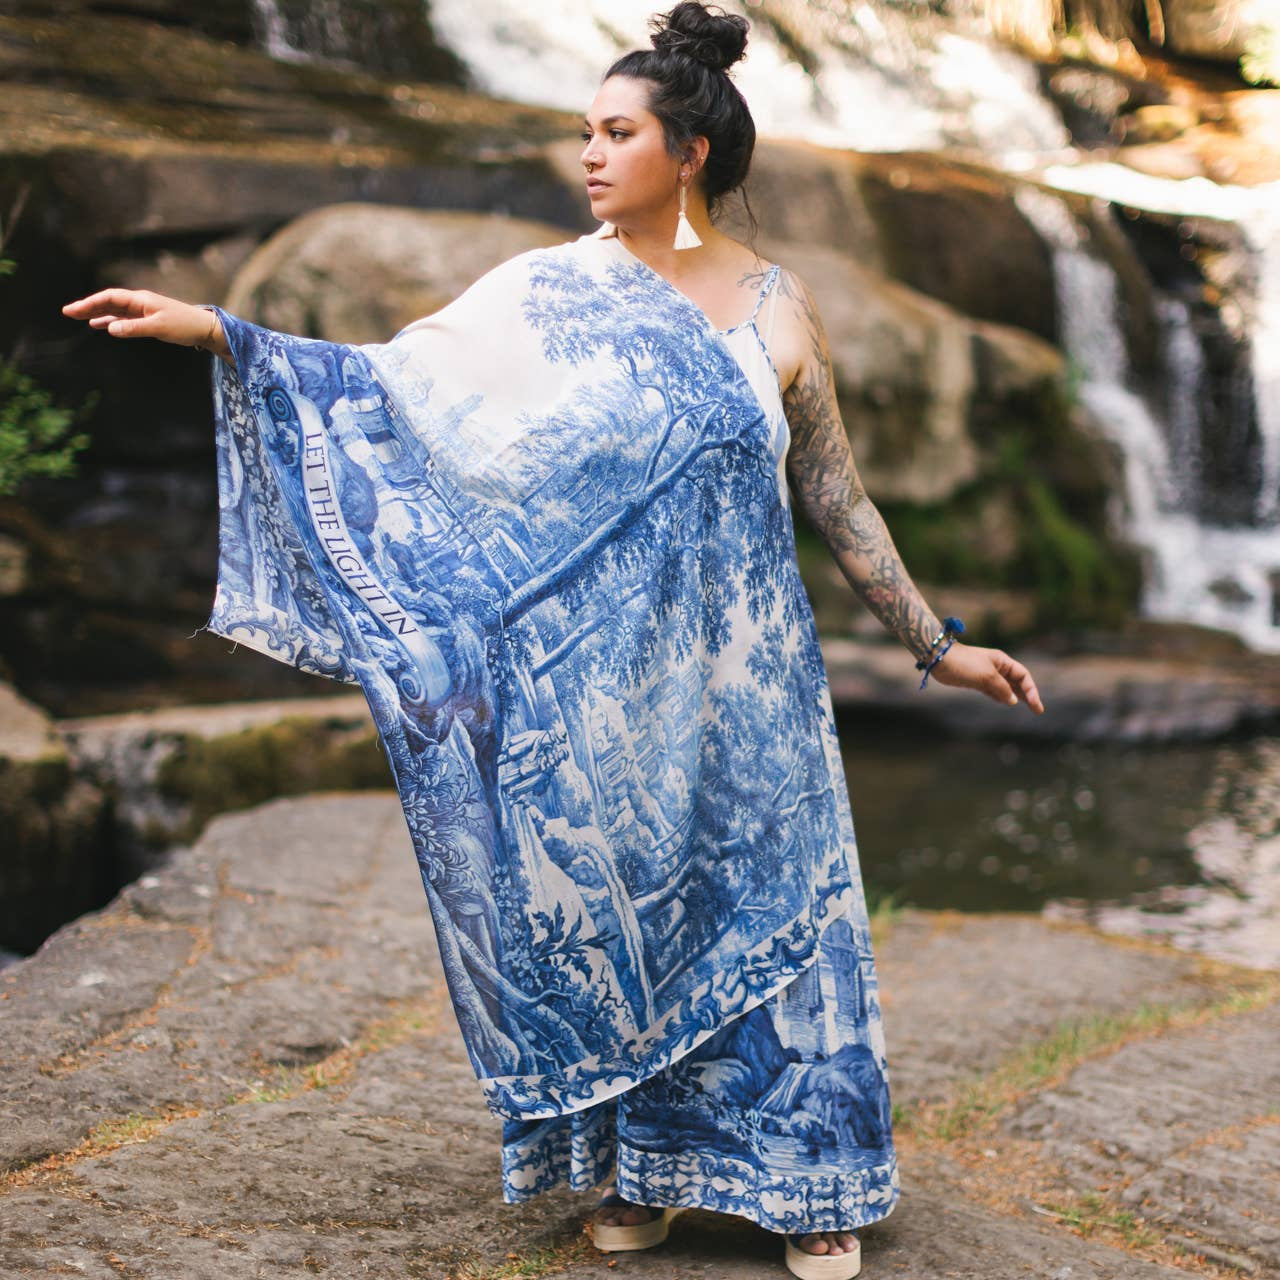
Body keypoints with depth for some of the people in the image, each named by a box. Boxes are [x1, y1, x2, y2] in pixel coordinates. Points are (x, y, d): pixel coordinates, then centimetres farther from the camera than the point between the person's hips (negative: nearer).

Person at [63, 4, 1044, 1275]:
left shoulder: (776, 305, 1)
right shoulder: (550, 292, 1)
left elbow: (836, 498, 6)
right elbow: (388, 383, 0)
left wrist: (937, 644, 7)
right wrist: (212, 329, -7)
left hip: (736, 675, 0)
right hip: (595, 674, 1)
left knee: (762, 902, 4)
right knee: (607, 902, 7)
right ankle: (639, 1170, 27)